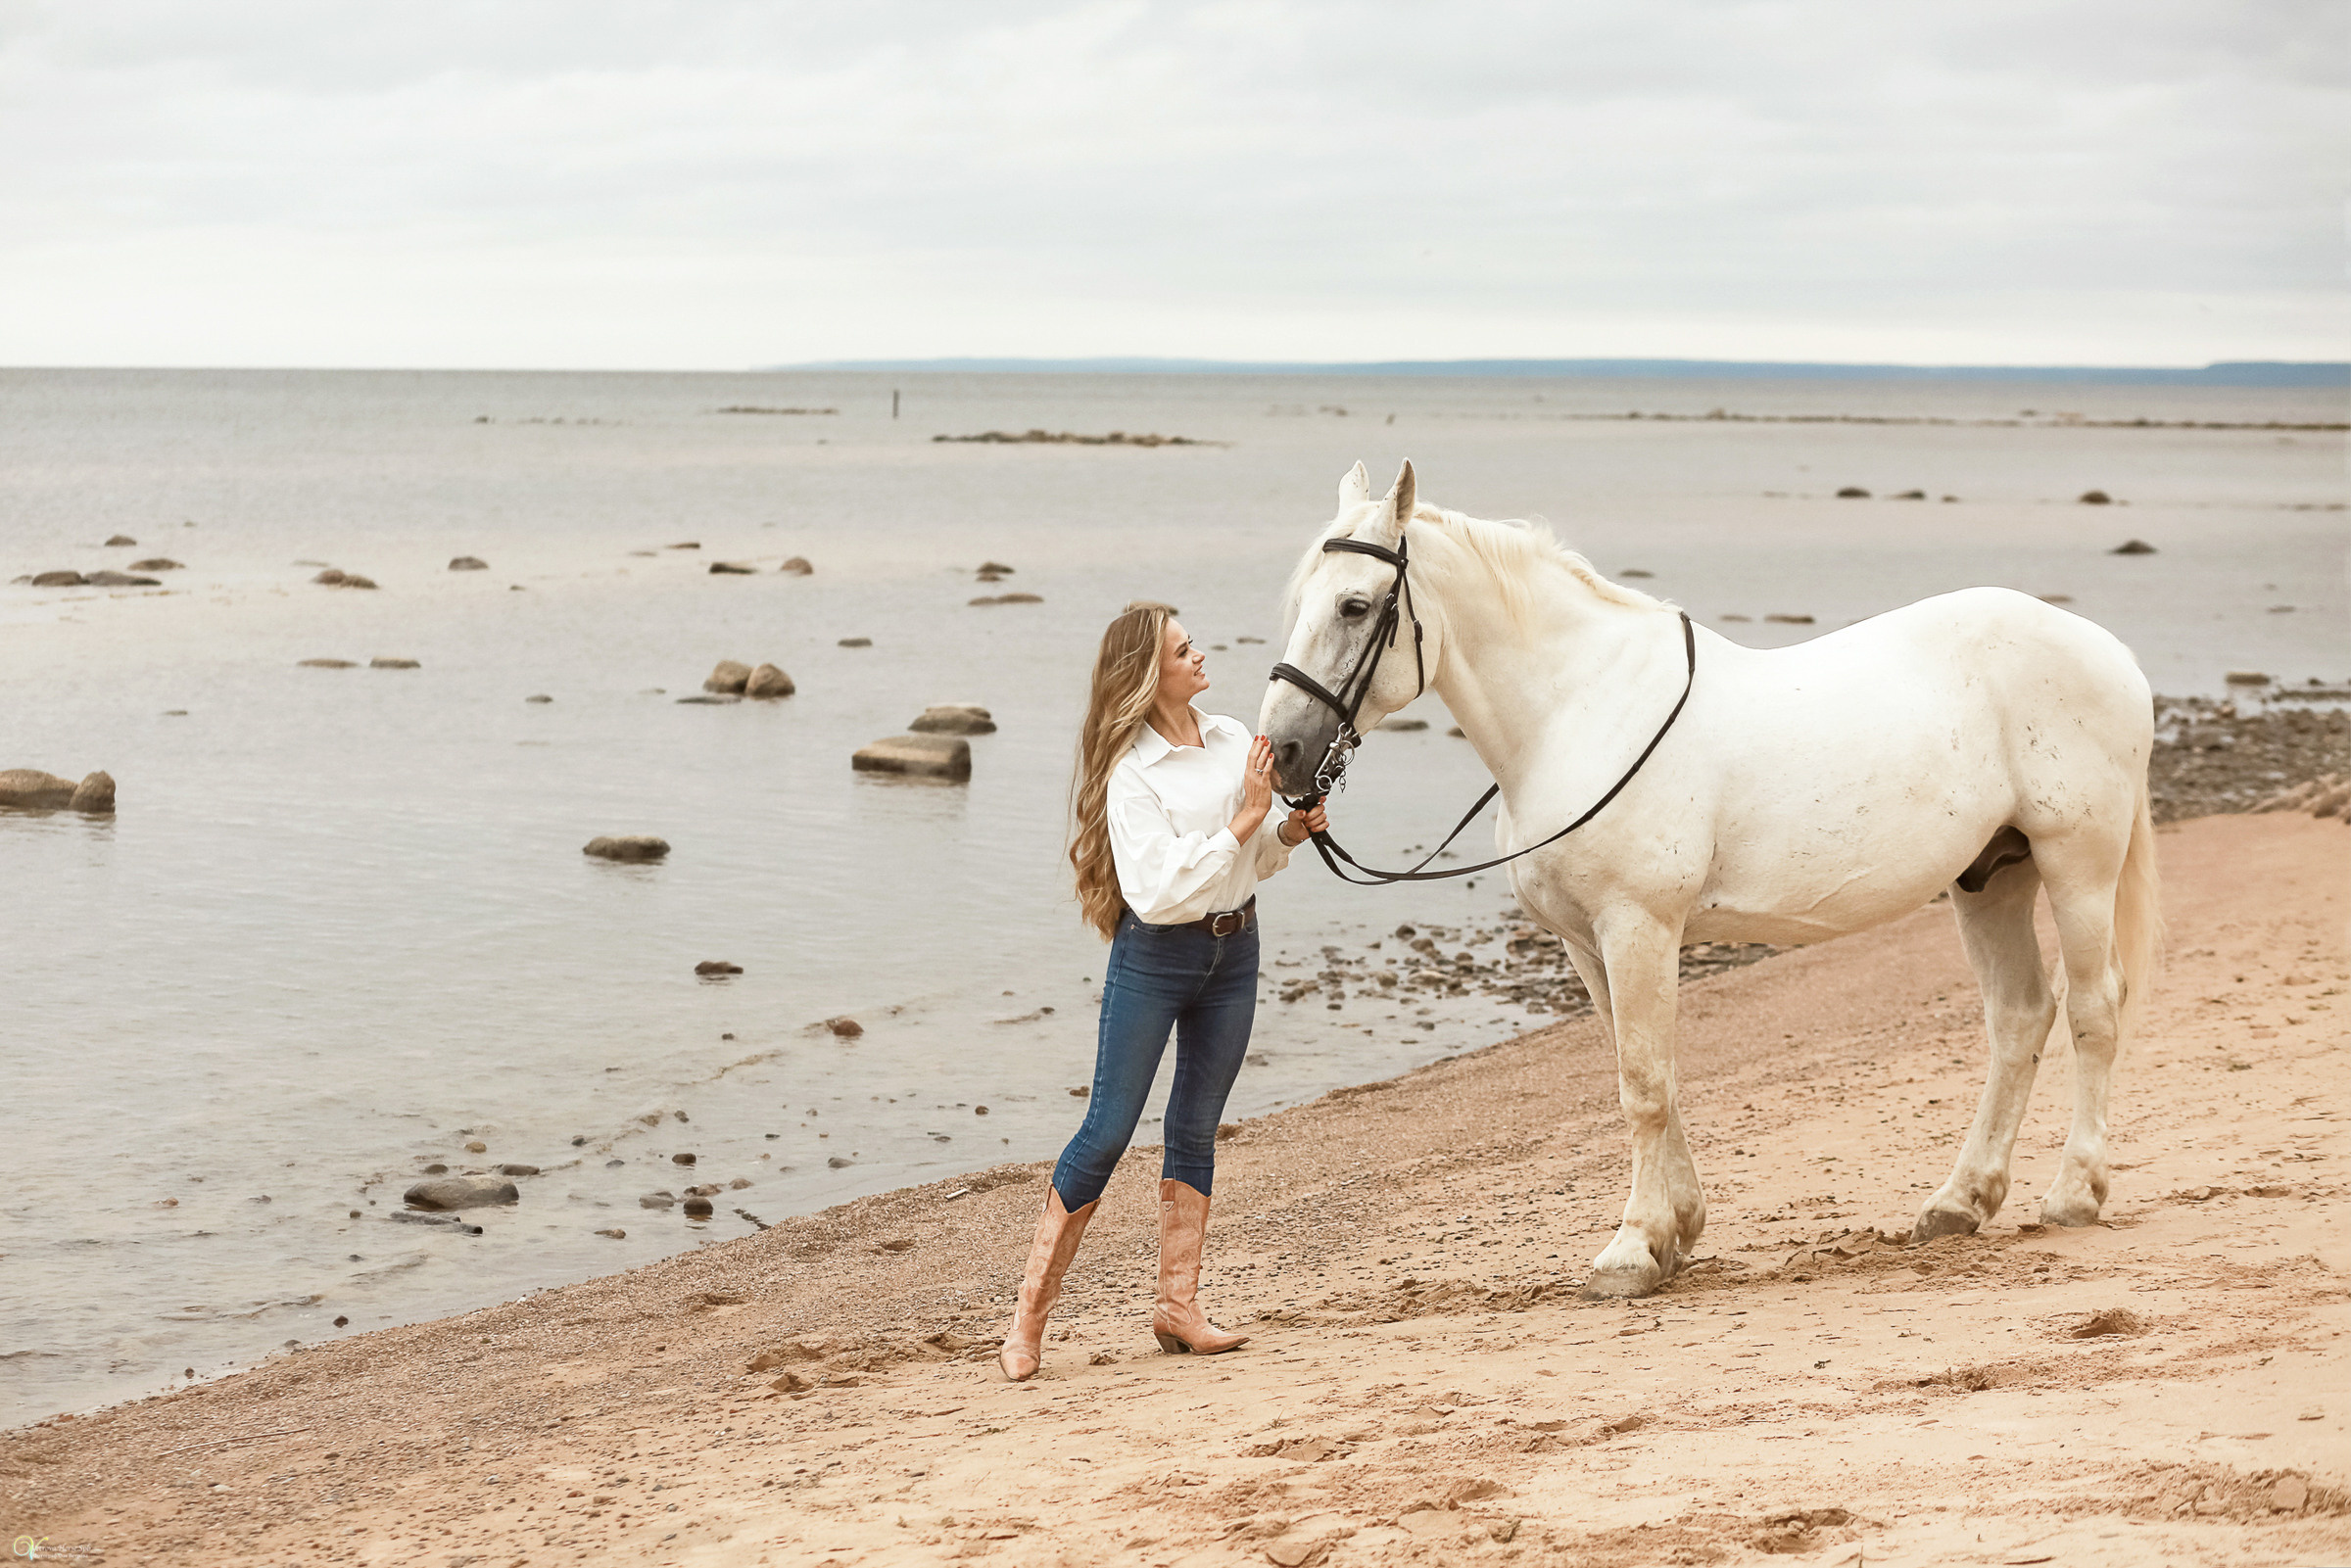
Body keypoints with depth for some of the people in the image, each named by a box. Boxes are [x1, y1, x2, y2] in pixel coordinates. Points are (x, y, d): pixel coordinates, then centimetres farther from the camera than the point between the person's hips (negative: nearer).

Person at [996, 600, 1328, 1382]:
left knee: (1195, 1131, 11)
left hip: (1233, 949, 6)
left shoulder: (1234, 739, 3)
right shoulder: (1133, 773, -16)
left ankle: (1178, 1302, 18)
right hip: (1154, 958, -6)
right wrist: (1243, 821, -24)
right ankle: (1031, 1308, 5)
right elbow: (1159, 891, -24)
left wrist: (1290, 831, -5)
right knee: (1107, 1132, -3)